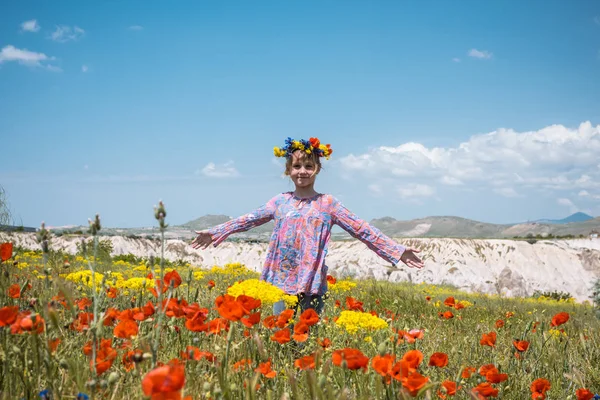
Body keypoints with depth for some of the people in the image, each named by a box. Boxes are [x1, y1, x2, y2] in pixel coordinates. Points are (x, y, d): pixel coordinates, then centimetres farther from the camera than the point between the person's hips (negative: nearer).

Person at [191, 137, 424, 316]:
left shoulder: (327, 204, 1)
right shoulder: (280, 201, 9)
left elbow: (361, 229, -2)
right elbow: (250, 219, 16)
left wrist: (398, 251, -7)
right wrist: (216, 233, 16)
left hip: (312, 285, -3)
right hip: (282, 283, 3)